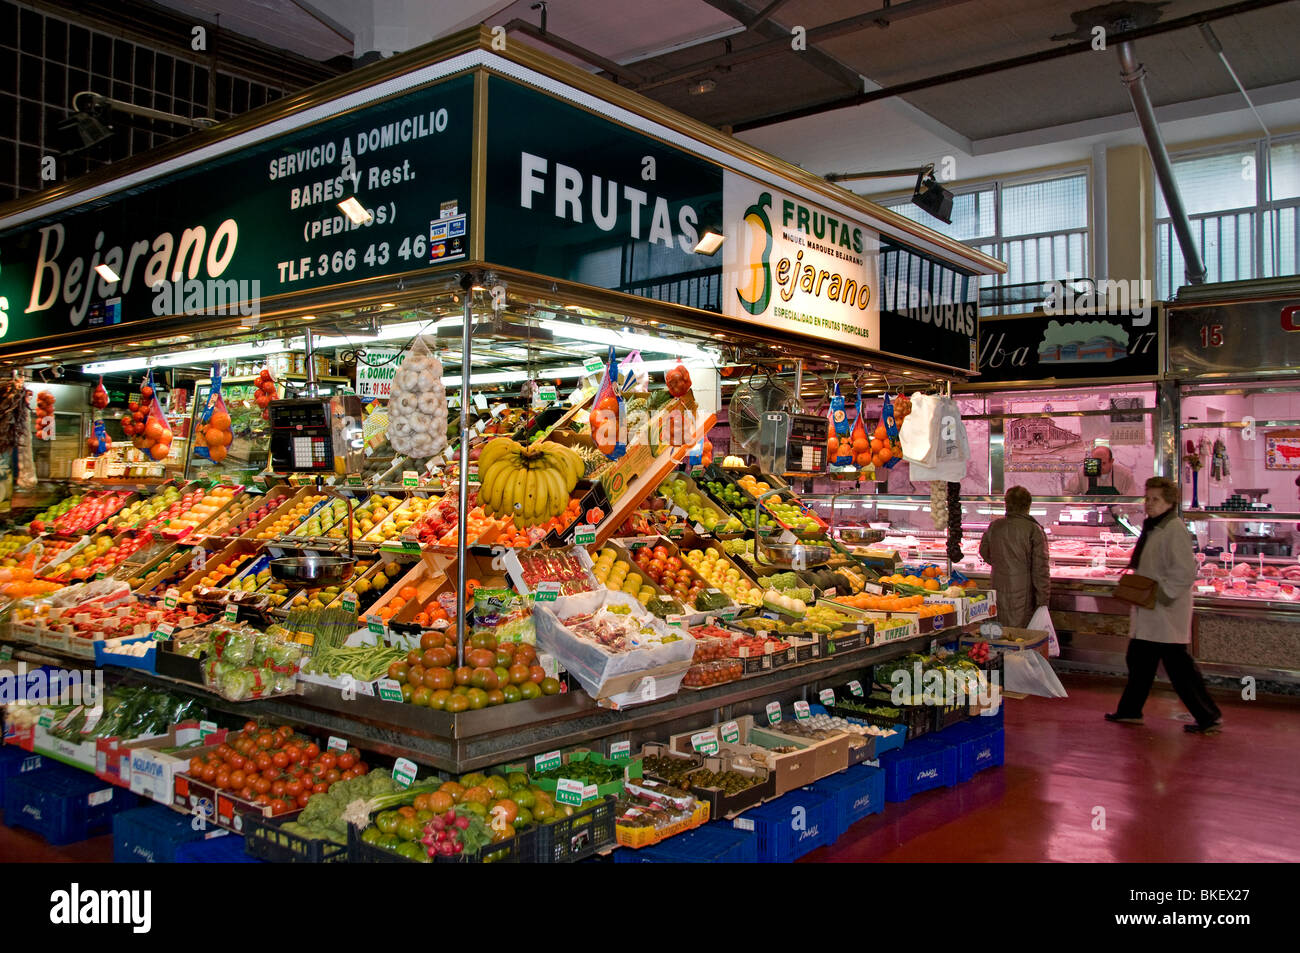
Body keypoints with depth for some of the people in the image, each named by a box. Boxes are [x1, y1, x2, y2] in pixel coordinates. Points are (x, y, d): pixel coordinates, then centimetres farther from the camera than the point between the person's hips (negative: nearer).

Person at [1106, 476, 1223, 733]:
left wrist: (1159, 594, -21)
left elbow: (1185, 573, -22)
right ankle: (1130, 711, 26)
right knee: (1139, 662, 16)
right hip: (1148, 612, 10)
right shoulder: (1152, 528, 14)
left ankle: (1208, 716, 6)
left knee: (1178, 666, -4)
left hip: (1167, 613, -10)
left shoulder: (1175, 529, -15)